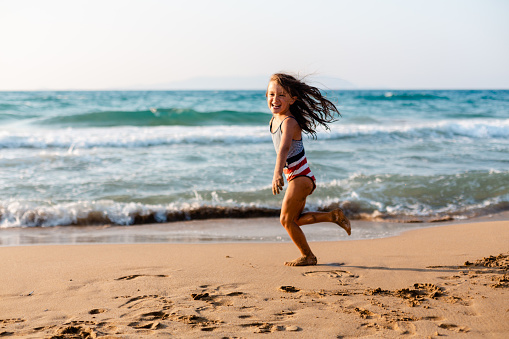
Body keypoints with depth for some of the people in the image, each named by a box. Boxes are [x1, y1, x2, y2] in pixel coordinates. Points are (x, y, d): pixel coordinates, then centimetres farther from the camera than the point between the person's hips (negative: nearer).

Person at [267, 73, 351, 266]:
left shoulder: (289, 122, -25)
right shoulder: (275, 118, 2)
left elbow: (284, 148, -44)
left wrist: (277, 173, -59)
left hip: (300, 177, -9)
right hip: (294, 176, 9)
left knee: (286, 219, -2)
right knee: (294, 220, 17)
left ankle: (308, 256, 16)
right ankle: (333, 216, 27)